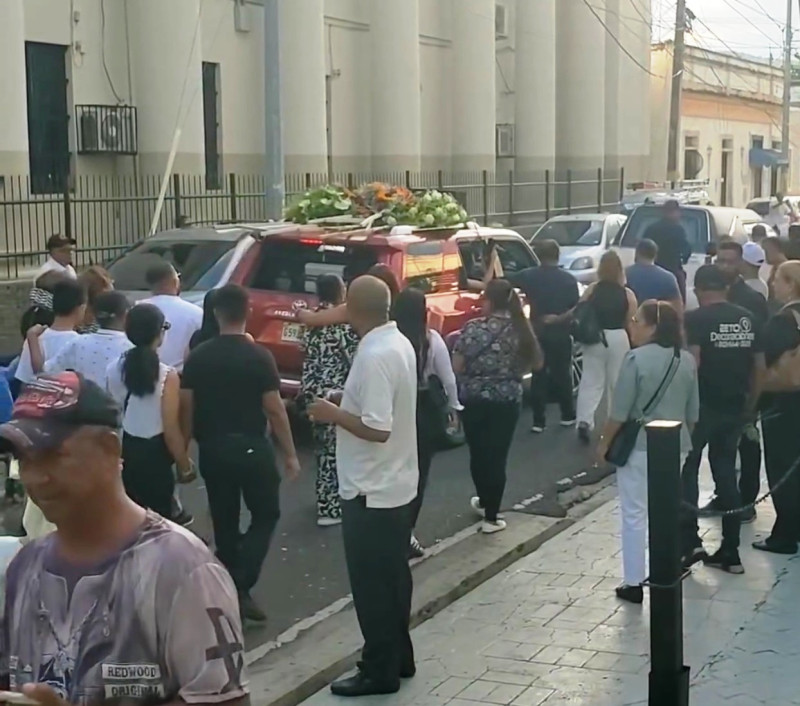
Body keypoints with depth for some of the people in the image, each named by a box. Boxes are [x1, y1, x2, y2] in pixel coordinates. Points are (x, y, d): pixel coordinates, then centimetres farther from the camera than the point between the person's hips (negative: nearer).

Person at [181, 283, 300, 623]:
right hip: (252, 447, -3)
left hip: (213, 449, 3)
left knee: (224, 523, 16)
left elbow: (186, 407, 0)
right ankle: (240, 588, -4)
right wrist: (290, 454, -2)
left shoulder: (198, 357, -1)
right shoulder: (260, 357, -11)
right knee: (265, 515, 10)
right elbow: (274, 409, -10)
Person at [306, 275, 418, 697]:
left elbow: (377, 429, -27)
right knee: (392, 577, 19)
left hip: (371, 490, -10)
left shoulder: (375, 356, -24)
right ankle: (398, 657, 31)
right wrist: (346, 400, 10)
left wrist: (333, 414, -15)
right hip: (395, 484, 10)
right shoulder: (398, 343, 6)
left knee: (372, 583, 3)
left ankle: (380, 671, 13)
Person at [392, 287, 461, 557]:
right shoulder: (432, 340, -10)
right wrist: (453, 405, 11)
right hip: (425, 411, -2)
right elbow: (447, 378, -4)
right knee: (418, 470, 7)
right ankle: (406, 532, 4)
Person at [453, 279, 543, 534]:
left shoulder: (473, 328, -10)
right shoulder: (521, 329, -2)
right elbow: (536, 364, 5)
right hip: (507, 401, 1)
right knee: (497, 456, 7)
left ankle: (484, 502, 35)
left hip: (473, 400, -1)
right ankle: (491, 517, 9)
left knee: (478, 453, 17)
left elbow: (457, 366, -9)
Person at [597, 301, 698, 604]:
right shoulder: (687, 360, 4)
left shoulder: (636, 358, -15)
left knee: (634, 514, 3)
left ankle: (633, 583, 6)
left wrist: (604, 442, -3)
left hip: (638, 445, -6)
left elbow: (620, 411, -14)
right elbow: (693, 411, 11)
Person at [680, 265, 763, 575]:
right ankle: (730, 551, 14)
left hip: (702, 406, -5)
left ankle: (690, 542, 0)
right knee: (726, 474, 12)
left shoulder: (695, 319, -10)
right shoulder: (749, 319, 6)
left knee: (686, 470, 9)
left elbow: (691, 364, -19)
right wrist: (749, 405, 16)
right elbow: (759, 366, 8)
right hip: (734, 407, 5)